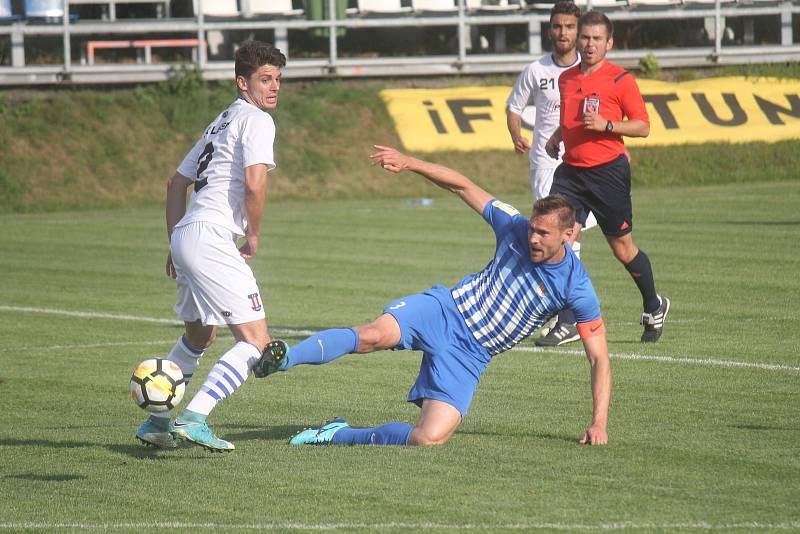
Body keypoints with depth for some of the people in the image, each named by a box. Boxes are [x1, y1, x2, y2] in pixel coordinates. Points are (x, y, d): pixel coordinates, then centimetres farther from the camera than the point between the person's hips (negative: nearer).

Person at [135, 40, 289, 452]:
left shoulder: (221, 122, 24)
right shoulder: (256, 120, -4)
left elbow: (176, 182, 29)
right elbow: (254, 183, -19)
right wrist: (254, 236, -4)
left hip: (186, 236, 10)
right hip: (212, 239, -10)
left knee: (199, 335, 29)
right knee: (256, 341, -11)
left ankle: (157, 421, 31)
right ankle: (194, 418, -22)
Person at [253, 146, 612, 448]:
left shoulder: (576, 288, -8)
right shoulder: (514, 229, -3)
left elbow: (599, 358, -3)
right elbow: (462, 185, 5)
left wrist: (599, 423, -9)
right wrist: (409, 163, -7)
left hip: (468, 355, -1)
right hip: (444, 311, 1)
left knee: (430, 439, -20)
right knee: (374, 335, -34)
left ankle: (337, 435, -4)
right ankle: (282, 360, -36)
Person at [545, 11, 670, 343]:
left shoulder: (620, 80, -6)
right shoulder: (566, 79, 12)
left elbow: (643, 127, -6)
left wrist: (607, 125, -20)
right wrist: (556, 137, 9)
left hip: (608, 172, -5)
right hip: (570, 171, 5)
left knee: (622, 247, 6)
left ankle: (654, 307, 30)